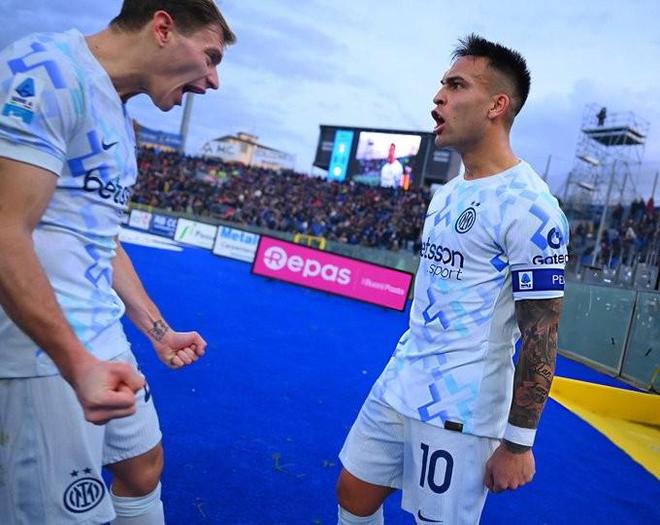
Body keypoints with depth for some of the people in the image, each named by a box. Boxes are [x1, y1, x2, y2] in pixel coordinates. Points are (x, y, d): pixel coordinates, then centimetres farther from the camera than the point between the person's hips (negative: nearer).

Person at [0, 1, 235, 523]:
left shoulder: (120, 123, 13)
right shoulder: (48, 73, -16)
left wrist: (159, 331, 19)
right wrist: (79, 364, -28)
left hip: (105, 342, 10)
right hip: (46, 353, -9)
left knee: (143, 468, 20)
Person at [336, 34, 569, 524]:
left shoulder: (528, 206, -18)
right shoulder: (447, 192, 10)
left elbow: (540, 334, -17)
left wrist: (517, 441, -15)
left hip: (458, 414, -8)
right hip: (397, 389, 8)